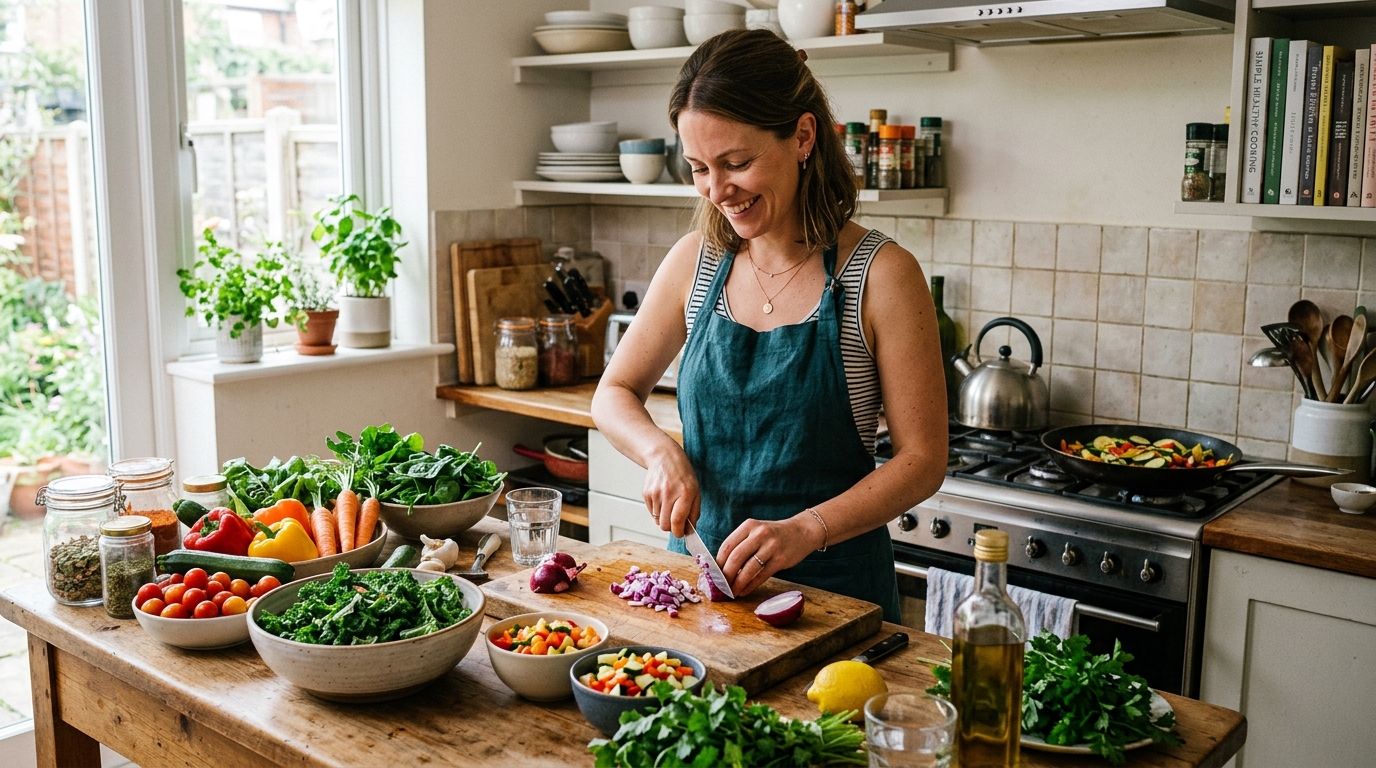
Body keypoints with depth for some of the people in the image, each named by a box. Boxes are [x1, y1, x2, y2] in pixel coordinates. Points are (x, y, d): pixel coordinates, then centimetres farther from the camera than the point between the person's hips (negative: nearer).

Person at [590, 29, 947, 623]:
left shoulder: (881, 275, -14)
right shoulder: (695, 262, -1)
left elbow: (923, 459, -12)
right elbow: (613, 395, 9)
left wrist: (806, 529, -26)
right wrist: (660, 451, -12)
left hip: (832, 584, -4)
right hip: (699, 566, 4)